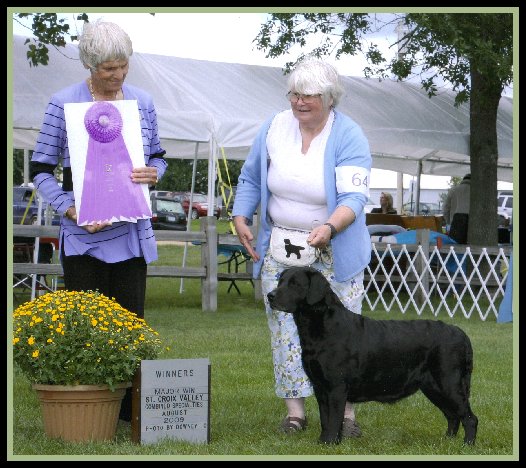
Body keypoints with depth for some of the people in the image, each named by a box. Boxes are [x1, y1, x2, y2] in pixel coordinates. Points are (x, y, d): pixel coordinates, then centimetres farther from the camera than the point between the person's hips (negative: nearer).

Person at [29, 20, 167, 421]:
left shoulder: (143, 102, 7)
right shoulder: (64, 104, -3)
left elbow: (158, 156, 19)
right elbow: (41, 170, 0)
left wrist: (154, 173, -6)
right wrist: (72, 210, -14)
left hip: (132, 232, 3)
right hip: (83, 235, -3)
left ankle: (130, 409, 11)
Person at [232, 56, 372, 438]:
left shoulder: (349, 138, -13)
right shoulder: (274, 128, 0)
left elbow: (354, 197, -23)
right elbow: (251, 178, 13)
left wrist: (329, 227, -41)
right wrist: (241, 218, 1)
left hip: (333, 252, -3)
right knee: (286, 327, 1)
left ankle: (346, 411, 3)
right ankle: (295, 407, 8)